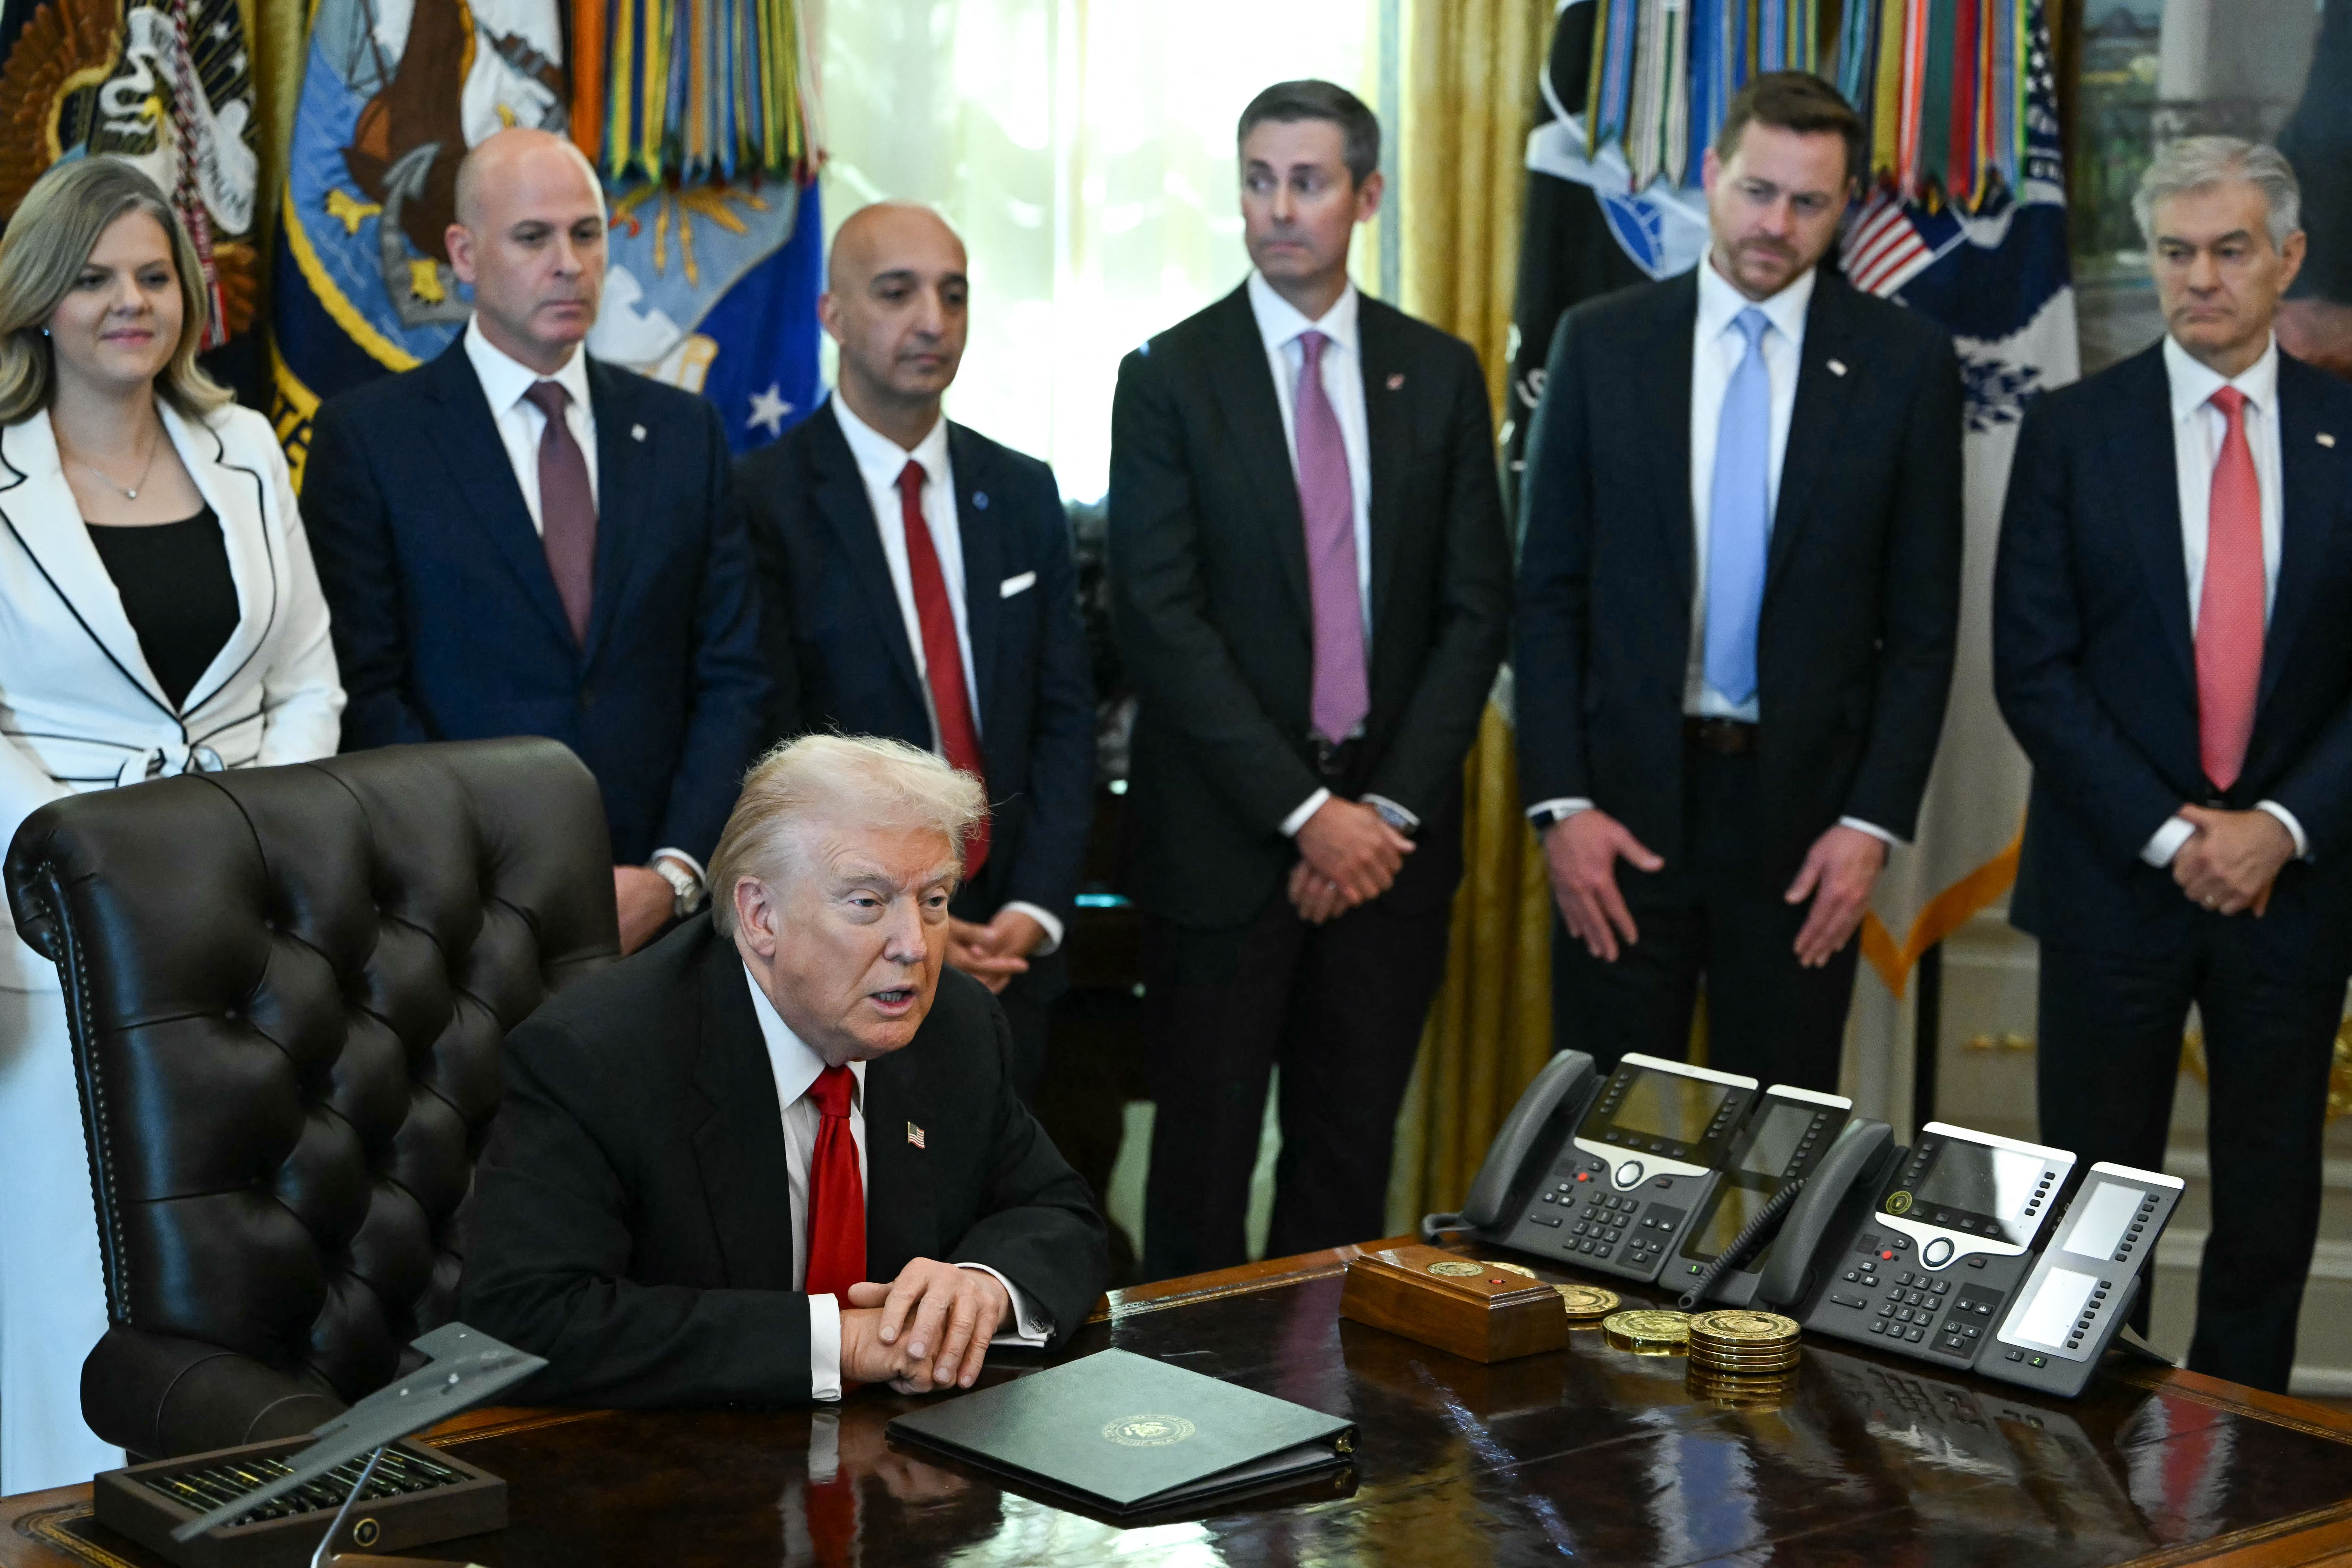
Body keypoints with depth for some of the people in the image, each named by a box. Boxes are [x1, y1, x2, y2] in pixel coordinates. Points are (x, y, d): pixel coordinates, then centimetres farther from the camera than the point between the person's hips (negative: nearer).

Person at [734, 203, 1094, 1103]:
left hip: (1009, 946, 4)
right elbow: (772, 748, -10)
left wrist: (1035, 910, -5)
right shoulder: (765, 501, -7)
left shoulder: (1023, 494, 9)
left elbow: (1064, 716, 7)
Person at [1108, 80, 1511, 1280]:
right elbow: (1158, 618, -9)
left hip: (1391, 823, 3)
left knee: (1351, 1150, 9)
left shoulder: (1440, 374, 7)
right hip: (1225, 833, -2)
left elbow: (1476, 607, 5)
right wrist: (1305, 811, -13)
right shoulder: (1169, 379, -2)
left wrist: (1394, 807, -6)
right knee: (1205, 1152, 3)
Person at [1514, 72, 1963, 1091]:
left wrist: (1874, 822, -5)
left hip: (1803, 817, 0)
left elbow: (1924, 623, 2)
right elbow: (1547, 595, 3)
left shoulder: (1905, 362, 1)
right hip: (1624, 805, 0)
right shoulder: (1600, 343, 3)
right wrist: (1560, 804, -6)